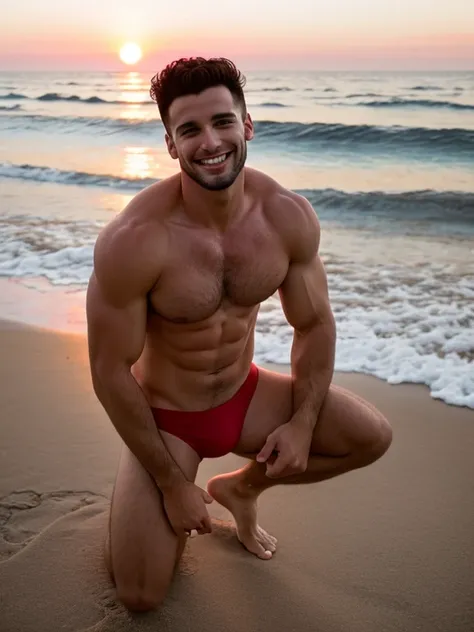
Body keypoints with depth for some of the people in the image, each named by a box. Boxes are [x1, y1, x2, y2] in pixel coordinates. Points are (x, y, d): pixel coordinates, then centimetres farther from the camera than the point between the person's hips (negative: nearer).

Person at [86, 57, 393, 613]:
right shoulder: (133, 240, -29)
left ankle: (242, 487, 17)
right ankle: (168, 504, 25)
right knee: (139, 598, -8)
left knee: (372, 437, -4)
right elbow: (111, 373, -21)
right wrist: (171, 484, -15)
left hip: (246, 395, 4)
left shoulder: (289, 217, -15)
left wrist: (303, 422, -8)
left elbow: (314, 324, 0)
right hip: (165, 416, -4)